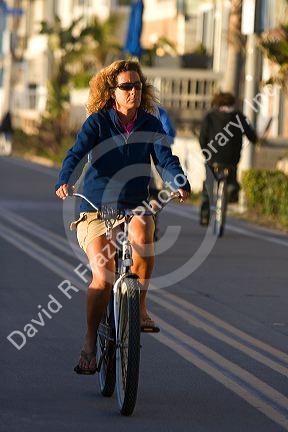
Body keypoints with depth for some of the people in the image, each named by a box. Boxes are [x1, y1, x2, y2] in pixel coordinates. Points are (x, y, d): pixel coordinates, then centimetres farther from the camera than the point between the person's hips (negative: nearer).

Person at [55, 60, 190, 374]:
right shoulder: (98, 122, -3)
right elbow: (76, 154, -17)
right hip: (96, 209, -2)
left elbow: (165, 160, -7)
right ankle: (89, 344, 2)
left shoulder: (150, 124, 4)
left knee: (142, 234, -35)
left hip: (135, 208, 2)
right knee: (103, 277, -17)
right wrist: (64, 182, -37)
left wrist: (181, 185, -28)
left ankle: (140, 306, -16)